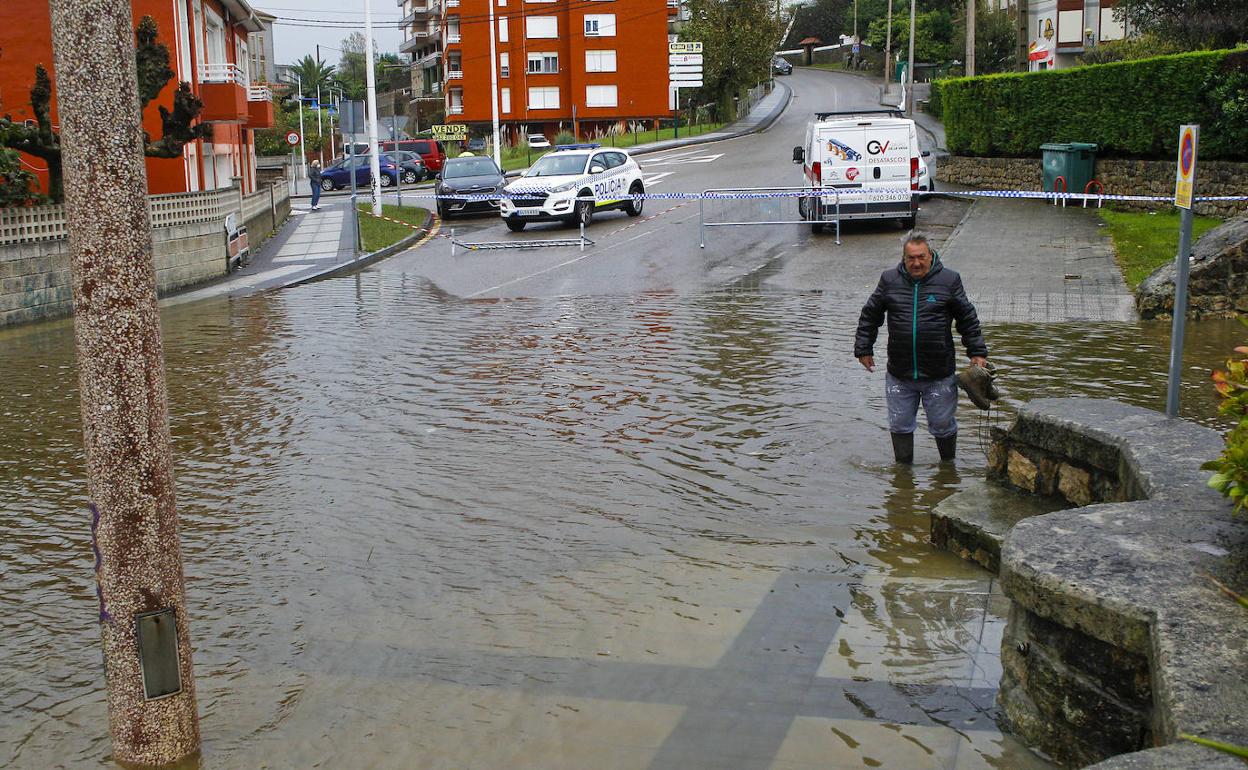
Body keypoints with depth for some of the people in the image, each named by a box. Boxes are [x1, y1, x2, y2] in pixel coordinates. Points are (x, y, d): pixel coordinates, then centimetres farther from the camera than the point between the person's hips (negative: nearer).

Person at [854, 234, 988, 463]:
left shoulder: (949, 280, -2)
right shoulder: (889, 280, 1)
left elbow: (968, 320, 6)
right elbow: (869, 316, 11)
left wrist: (977, 353, 4)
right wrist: (864, 349, 10)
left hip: (939, 375, -1)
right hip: (898, 375, 1)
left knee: (943, 425, 11)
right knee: (900, 426, 12)